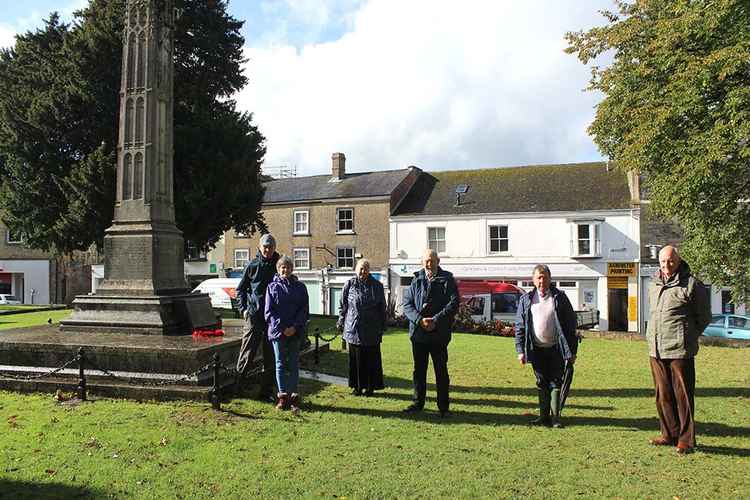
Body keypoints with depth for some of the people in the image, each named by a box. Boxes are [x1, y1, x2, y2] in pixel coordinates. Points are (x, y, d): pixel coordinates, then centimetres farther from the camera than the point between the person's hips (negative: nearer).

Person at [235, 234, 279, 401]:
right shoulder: (252, 265, 4)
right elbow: (240, 288, 12)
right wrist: (243, 308, 0)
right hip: (254, 316, -1)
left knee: (271, 357, 7)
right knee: (247, 353, -2)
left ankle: (266, 391, 17)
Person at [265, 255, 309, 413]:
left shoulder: (300, 287, 6)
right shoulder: (272, 287, 3)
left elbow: (304, 310, 1)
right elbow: (269, 311, -1)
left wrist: (295, 327, -12)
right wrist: (282, 328, -11)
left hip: (295, 332, 1)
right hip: (277, 331, -1)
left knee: (293, 364, 5)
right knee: (280, 364, 4)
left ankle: (294, 396, 10)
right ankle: (283, 395, 9)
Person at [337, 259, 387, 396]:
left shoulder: (377, 286, 5)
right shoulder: (349, 285, 3)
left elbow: (382, 308, 10)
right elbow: (342, 305, 8)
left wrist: (382, 327, 8)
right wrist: (341, 323, 5)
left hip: (372, 331, 0)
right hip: (354, 329, 0)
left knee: (371, 359, 4)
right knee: (356, 359, 5)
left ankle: (370, 386, 15)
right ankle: (357, 386, 16)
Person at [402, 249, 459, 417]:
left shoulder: (447, 280, 1)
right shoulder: (416, 280, 6)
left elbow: (453, 303, -8)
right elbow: (406, 304, 2)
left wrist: (435, 320, -17)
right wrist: (419, 320, -14)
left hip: (439, 334, -2)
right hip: (418, 332, 3)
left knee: (441, 370, 4)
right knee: (419, 369, 12)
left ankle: (444, 406, 15)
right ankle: (418, 403, 25)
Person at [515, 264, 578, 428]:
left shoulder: (560, 297, 0)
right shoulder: (526, 299, 5)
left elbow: (570, 324, 0)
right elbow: (520, 326, 6)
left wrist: (572, 351, -4)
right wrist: (520, 350, -1)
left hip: (556, 349, -2)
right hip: (537, 349, 2)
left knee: (555, 382, 1)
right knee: (542, 384, 9)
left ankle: (555, 417, 9)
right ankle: (544, 416, 17)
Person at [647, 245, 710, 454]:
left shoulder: (691, 285, -7)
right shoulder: (653, 285, 12)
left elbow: (704, 317, 3)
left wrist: (686, 336, 7)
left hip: (680, 351, -6)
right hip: (656, 350, 6)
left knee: (683, 396, 0)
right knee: (663, 395, 12)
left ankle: (686, 440, 10)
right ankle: (670, 434, 25)